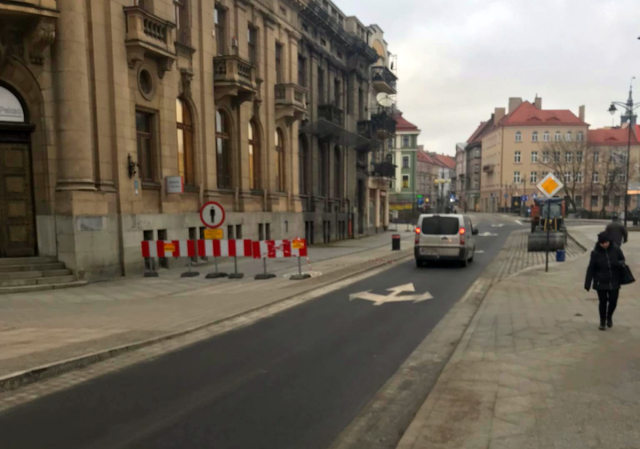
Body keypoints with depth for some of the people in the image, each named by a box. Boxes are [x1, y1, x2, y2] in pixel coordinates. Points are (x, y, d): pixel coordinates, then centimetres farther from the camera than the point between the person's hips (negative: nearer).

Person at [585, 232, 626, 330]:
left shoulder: (616, 250, -8)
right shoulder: (595, 253, -10)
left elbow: (622, 260, 7)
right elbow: (591, 269, -6)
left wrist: (619, 263, -20)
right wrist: (587, 284, -7)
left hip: (614, 282, 1)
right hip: (601, 283, -1)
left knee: (613, 301, 6)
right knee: (602, 302, 5)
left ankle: (609, 317, 37)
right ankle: (602, 322, 26)